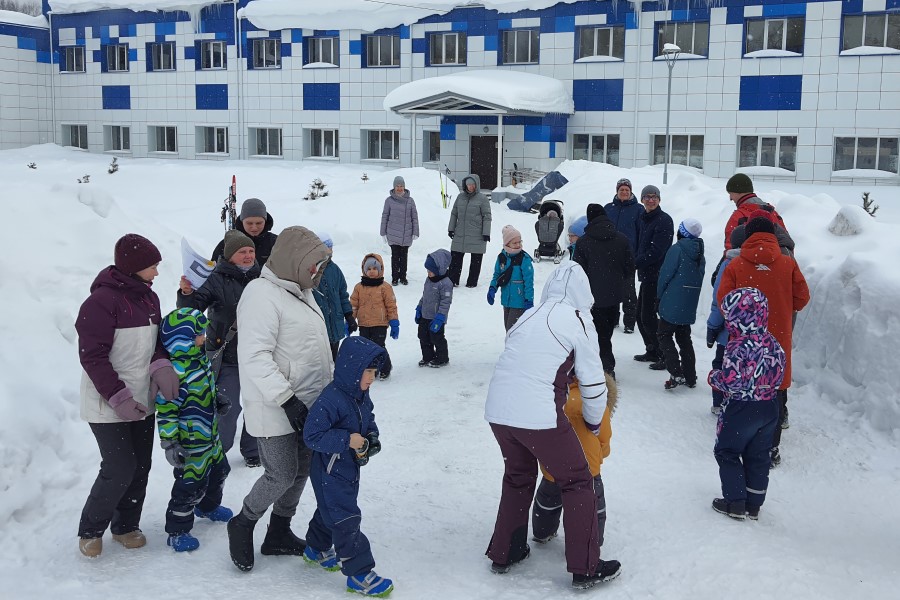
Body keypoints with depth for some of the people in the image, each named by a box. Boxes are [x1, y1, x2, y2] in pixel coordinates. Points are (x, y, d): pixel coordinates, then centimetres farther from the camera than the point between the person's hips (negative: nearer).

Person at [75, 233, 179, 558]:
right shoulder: (102, 300, -17)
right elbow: (92, 356, -18)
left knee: (141, 467, 11)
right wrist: (119, 397, -20)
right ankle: (90, 530, 15)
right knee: (120, 469, -7)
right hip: (108, 406, -7)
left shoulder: (149, 297, 8)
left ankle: (126, 525, 30)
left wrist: (161, 367, -10)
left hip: (142, 400, 8)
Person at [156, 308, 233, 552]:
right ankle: (177, 531, 16)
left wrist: (218, 400, 7)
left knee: (218, 471, 27)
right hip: (190, 443, -10)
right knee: (190, 486, -1)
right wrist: (170, 443, -23)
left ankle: (208, 506, 52)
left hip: (211, 436, 10)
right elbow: (166, 410, -25)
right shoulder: (175, 371, -27)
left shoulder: (200, 360, 3)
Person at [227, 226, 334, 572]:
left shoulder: (300, 292, 13)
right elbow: (255, 356, -25)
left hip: (309, 405, 9)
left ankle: (279, 533, 31)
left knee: (301, 471, 14)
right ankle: (243, 524, 20)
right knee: (282, 475, -5)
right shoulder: (263, 295, -18)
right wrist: (288, 400, -26)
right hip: (276, 409, -9)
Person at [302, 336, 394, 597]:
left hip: (350, 468, 9)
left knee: (330, 510, 27)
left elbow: (368, 418, 18)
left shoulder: (361, 394, 0)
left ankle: (317, 549, 48)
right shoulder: (330, 399, -29)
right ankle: (359, 574, 3)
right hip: (330, 472, -9)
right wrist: (347, 439, -30)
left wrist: (372, 436, -2)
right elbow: (312, 435, -29)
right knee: (346, 520, -4)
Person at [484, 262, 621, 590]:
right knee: (577, 482, 11)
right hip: (539, 416, -6)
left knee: (518, 477, 27)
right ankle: (586, 568, 15)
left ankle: (503, 553, 35)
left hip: (498, 411, 6)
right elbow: (593, 382, 4)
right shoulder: (577, 322, 1)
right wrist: (594, 423, 19)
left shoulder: (528, 317, 18)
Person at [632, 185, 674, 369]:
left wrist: (635, 262, -17)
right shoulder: (644, 218, 13)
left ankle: (666, 356, 0)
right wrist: (636, 260, 4)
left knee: (648, 316, -8)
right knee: (641, 315, 16)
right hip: (646, 274, 9)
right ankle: (652, 352, 29)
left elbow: (656, 251, -21)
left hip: (656, 276, -9)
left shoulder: (664, 220, -14)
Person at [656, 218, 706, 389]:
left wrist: (660, 295, 4)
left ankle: (676, 373, -10)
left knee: (664, 335, 3)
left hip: (672, 304, -7)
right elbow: (700, 277, 12)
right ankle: (690, 377, 17)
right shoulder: (700, 255, 8)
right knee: (684, 338, 16)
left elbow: (665, 275, -12)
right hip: (690, 307, 7)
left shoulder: (677, 250, -14)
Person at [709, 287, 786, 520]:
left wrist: (714, 376, -7)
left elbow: (731, 381, -25)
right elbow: (779, 374, 7)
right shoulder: (772, 343, -2)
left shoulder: (738, 347, -24)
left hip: (741, 410, -7)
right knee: (758, 456, 16)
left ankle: (735, 503, 12)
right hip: (769, 407, 7)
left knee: (727, 453, 10)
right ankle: (754, 504, 24)